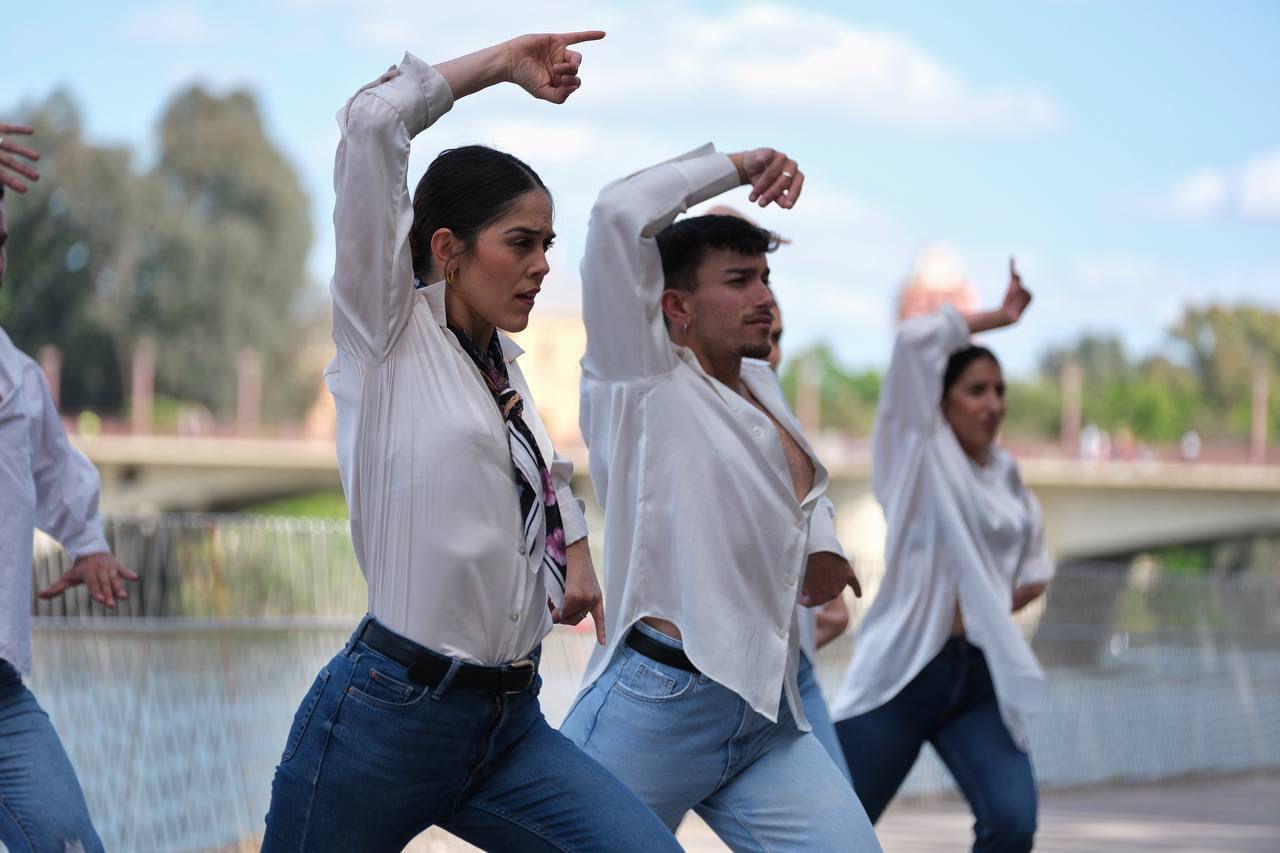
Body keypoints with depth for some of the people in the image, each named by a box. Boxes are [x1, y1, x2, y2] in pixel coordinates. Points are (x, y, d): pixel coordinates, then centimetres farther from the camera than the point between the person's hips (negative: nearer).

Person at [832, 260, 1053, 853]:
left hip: (981, 680, 4)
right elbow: (915, 341, -10)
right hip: (904, 671, -4)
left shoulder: (1007, 478, 15)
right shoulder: (918, 454, 2)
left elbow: (1035, 567, 31)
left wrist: (1011, 598, 10)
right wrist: (998, 318, 1)